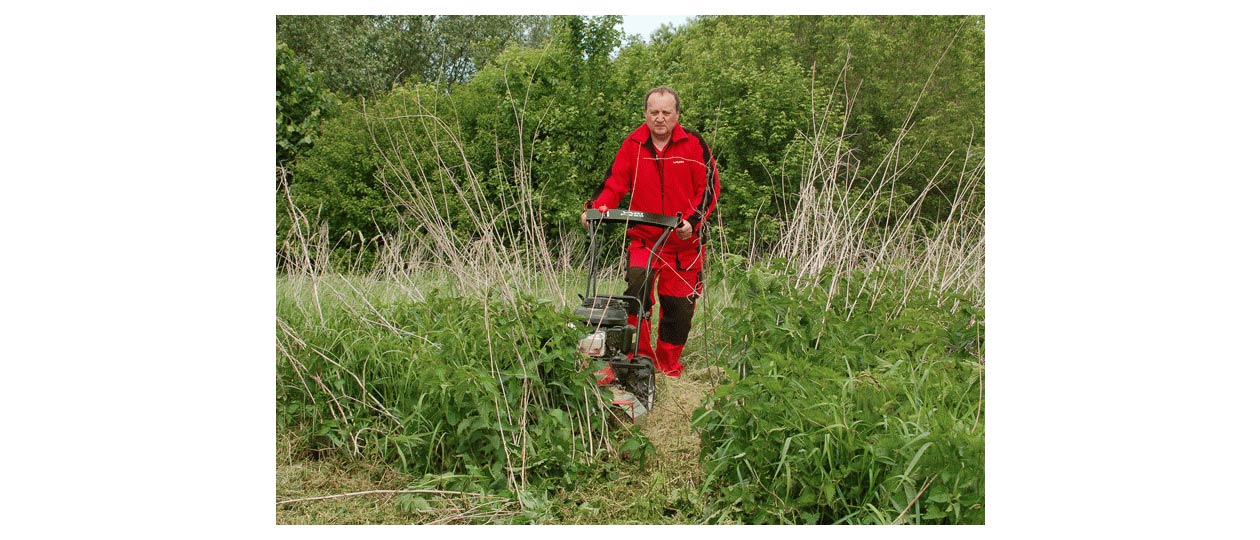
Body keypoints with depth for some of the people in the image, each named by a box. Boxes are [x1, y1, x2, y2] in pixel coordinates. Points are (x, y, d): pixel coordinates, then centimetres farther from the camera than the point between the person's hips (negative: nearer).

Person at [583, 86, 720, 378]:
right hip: (643, 237, 0)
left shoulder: (693, 144, -3)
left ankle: (669, 363, 27)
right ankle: (640, 357, -9)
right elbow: (615, 183, 0)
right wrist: (596, 207, -19)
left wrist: (692, 220, -18)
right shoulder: (633, 145, 2)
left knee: (679, 304, 6)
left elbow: (709, 188, -4)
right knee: (637, 284, -24)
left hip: (684, 242, 0)